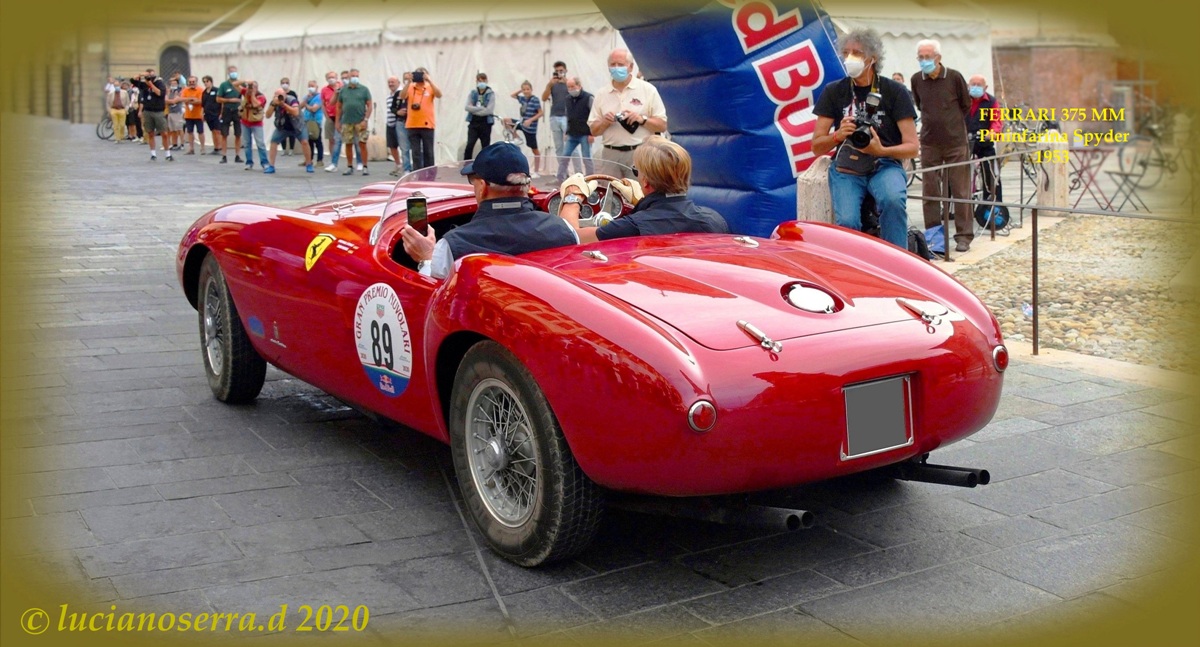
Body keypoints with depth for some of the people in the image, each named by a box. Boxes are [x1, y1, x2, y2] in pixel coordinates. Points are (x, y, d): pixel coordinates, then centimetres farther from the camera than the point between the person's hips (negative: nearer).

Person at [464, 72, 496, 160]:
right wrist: (481, 108, -13)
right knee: (469, 145, -11)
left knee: (485, 147, 6)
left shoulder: (491, 94, -2)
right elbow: (468, 107, -4)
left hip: (485, 124, -1)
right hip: (473, 123, 1)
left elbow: (489, 110, -13)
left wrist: (474, 110, -8)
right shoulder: (472, 93, 7)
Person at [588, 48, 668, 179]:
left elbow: (662, 125, 2)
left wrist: (642, 119, -14)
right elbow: (594, 130, 13)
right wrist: (604, 122, -7)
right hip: (610, 154, 3)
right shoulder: (601, 94, 11)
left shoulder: (648, 90, 3)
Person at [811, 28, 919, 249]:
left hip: (885, 165, -1)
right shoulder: (834, 92, 7)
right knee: (847, 222, -28)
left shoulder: (894, 92, 3)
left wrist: (882, 150, -22)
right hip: (846, 167, 1)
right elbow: (816, 147, 5)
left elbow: (912, 147, -1)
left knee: (893, 200, -35)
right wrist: (838, 135, -18)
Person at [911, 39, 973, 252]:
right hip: (929, 144, 3)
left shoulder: (954, 77, -6)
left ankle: (964, 236, 6)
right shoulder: (916, 80, 2)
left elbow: (966, 105, 8)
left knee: (961, 191, 0)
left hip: (956, 142, -3)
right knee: (930, 192, 5)